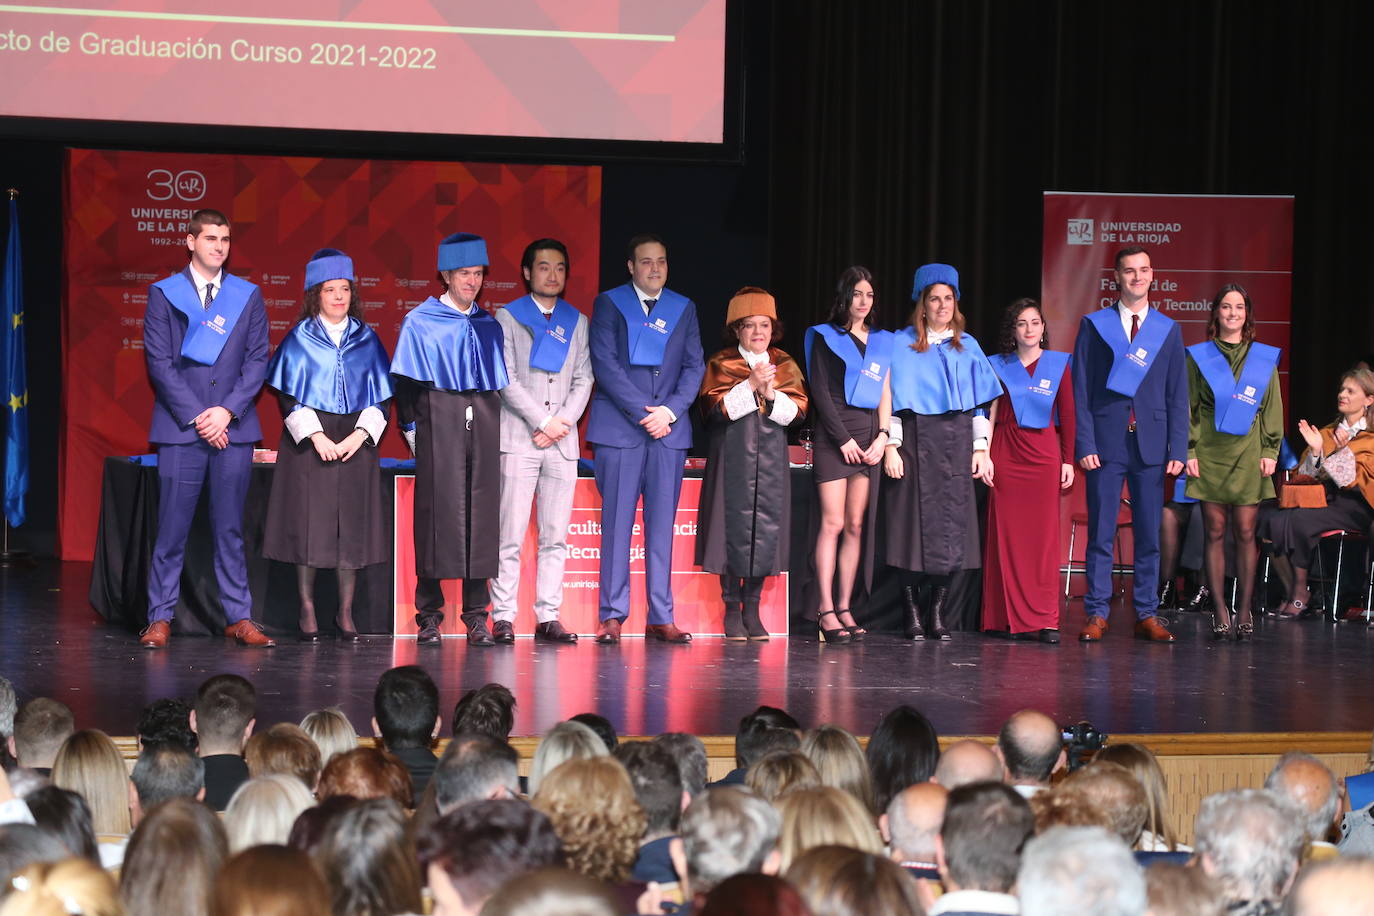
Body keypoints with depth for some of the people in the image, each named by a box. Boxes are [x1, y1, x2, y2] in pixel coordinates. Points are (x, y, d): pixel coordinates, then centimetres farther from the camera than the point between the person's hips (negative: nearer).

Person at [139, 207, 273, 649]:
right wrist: (195, 416, -10)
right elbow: (159, 361, -1)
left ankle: (239, 617, 9)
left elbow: (258, 360, 6)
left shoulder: (248, 296, 11)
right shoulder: (164, 294, 5)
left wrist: (227, 410, -7)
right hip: (180, 429, -2)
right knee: (172, 529, -2)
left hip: (233, 427, 2)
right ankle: (160, 617, 4)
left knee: (230, 529, 6)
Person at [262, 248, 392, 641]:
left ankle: (346, 614, 8)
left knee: (352, 527, 0)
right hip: (308, 442, -2)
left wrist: (359, 435, -9)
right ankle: (307, 612, 4)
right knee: (309, 524, -4)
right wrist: (316, 437, -14)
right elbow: (288, 395, -2)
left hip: (355, 443, 2)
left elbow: (380, 396, 6)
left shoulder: (367, 340, 9)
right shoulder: (299, 339, 2)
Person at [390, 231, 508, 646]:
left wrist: (495, 431, 9)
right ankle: (429, 615, -1)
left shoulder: (490, 327, 15)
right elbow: (405, 382, 2)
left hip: (483, 425, 3)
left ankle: (476, 615, 3)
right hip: (439, 423, -3)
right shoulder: (420, 323, 4)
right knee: (436, 514, -6)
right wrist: (413, 432, -5)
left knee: (481, 517, -1)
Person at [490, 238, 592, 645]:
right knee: (510, 535, -7)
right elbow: (506, 379, -3)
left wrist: (564, 422, -5)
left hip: (562, 442, 4)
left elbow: (584, 380, 11)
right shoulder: (508, 317, 6)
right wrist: (543, 422, -9)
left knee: (555, 537, 1)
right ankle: (503, 618, -5)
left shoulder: (577, 322, 17)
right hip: (518, 439, -3)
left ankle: (548, 618, 3)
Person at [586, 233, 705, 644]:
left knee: (662, 525, 2)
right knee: (616, 522, -3)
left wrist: (670, 410, -7)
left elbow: (694, 366, 9)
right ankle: (612, 616, 0)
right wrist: (643, 412, -12)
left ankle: (661, 617, 4)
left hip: (669, 429, 3)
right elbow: (605, 364, -5)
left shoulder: (684, 309, 15)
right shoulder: (609, 303, 5)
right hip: (619, 428, -3)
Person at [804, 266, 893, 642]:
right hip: (834, 434, -4)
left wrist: (882, 436, -1)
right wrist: (843, 438, -9)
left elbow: (885, 394, 14)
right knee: (833, 522, -11)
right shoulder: (825, 336, 4)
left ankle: (844, 607, 2)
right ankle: (825, 608, -11)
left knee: (856, 525, 1)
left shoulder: (881, 341, 18)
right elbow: (820, 391, -2)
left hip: (868, 437, 4)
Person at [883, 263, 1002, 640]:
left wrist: (981, 448, 6)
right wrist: (891, 447, -8)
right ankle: (912, 611, 1)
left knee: (951, 524, -2)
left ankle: (937, 611, 2)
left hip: (957, 442, 3)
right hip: (917, 439, -3)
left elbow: (979, 401, 14)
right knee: (916, 520, -5)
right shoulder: (901, 345, 4)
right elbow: (892, 400, 1)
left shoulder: (967, 347, 14)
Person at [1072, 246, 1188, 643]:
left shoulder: (1168, 330, 11)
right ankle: (1096, 614, 4)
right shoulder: (1094, 325, 5)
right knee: (1100, 534, -1)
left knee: (1149, 534, 4)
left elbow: (1178, 396, 9)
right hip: (1107, 442, -2)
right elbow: (1081, 389, 2)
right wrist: (1085, 443, -7)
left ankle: (1147, 615, 9)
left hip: (1151, 444, 2)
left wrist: (1178, 448, 0)